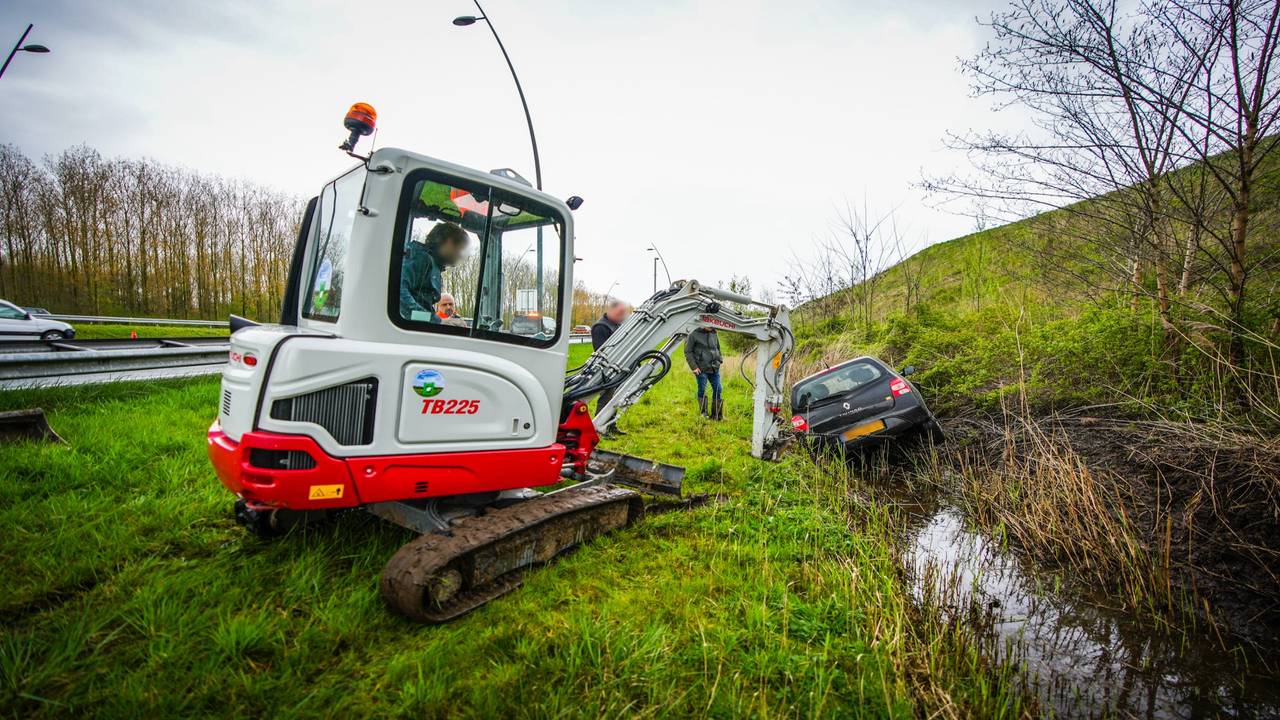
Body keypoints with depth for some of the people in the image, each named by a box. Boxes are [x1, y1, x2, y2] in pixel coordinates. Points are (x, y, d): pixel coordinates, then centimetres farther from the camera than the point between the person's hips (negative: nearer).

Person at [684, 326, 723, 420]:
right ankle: (704, 413, 16)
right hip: (701, 369, -5)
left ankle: (716, 414, 14)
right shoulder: (694, 335, -7)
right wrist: (694, 366, -11)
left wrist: (719, 361, 11)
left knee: (717, 389, 3)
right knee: (702, 390, 0)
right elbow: (688, 352, -6)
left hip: (714, 368, 5)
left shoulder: (714, 334, 8)